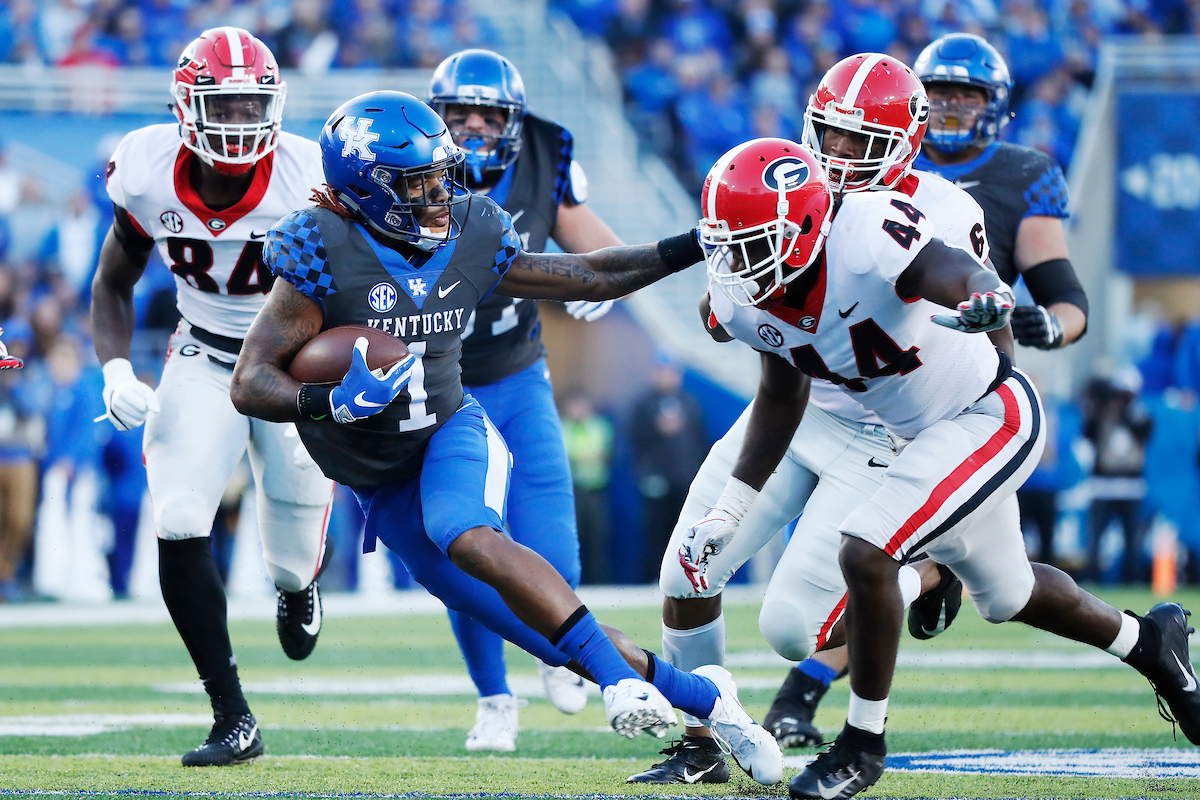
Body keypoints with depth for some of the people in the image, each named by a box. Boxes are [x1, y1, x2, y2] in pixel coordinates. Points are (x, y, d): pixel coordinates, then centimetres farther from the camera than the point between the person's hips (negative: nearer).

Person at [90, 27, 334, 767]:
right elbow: (114, 286, 2)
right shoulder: (152, 175, -16)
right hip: (205, 360, 2)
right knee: (179, 530, -18)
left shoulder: (311, 184, -25)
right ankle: (234, 719, -7)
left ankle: (298, 583, 47)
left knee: (294, 560, 4)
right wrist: (116, 370, -14)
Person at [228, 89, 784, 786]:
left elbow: (590, 277, 8)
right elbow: (251, 383, -20)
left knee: (469, 539, -34)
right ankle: (698, 696, 6)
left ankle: (620, 677, -37)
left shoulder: (470, 240, -5)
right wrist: (332, 402, -39)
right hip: (383, 484, -1)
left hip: (453, 433, 1)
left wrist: (700, 246, 1)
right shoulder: (326, 257, -18)